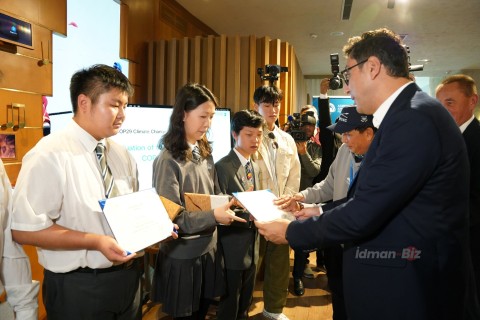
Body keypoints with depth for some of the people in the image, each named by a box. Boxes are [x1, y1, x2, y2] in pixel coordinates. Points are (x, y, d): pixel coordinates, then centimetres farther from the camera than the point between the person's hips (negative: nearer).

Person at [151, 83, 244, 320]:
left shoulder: (205, 153, 5)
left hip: (209, 250, 6)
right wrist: (213, 216, -30)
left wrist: (234, 204, -9)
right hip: (182, 258, -6)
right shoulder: (168, 160, -18)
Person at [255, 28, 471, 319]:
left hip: (405, 290, -9)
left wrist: (290, 232, -12)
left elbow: (362, 216, -25)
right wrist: (322, 212, 9)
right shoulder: (408, 113, 7)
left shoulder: (414, 119, -24)